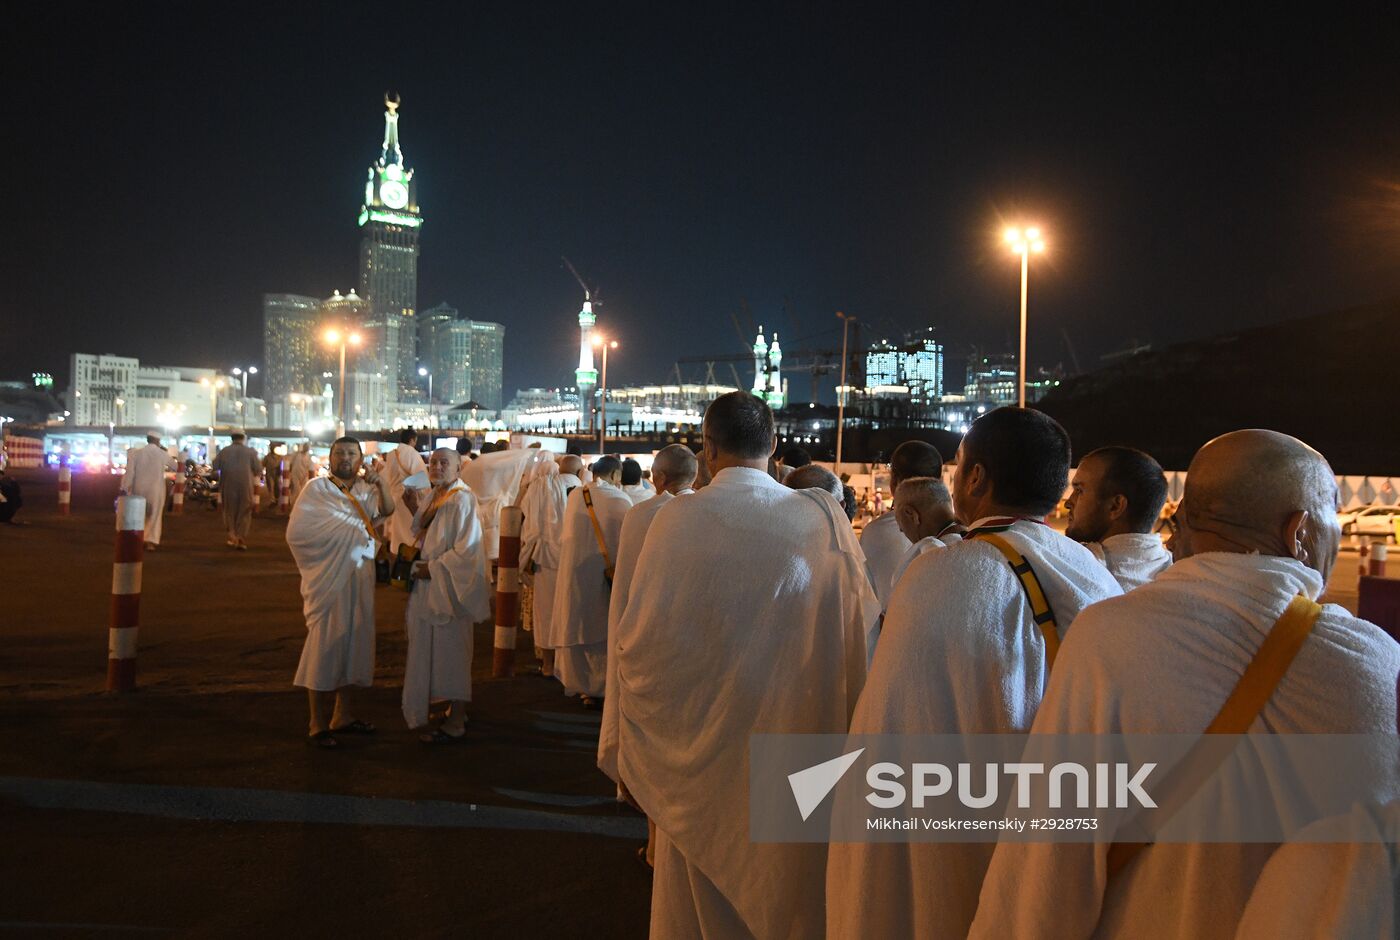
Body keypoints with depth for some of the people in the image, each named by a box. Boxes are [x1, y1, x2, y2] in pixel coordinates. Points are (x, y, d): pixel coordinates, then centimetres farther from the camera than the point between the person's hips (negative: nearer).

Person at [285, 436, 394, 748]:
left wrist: (381, 484, -30)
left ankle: (343, 716, 24)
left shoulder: (366, 491, 9)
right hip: (328, 579, -5)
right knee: (324, 646, -1)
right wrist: (349, 529, -9)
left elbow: (387, 509, -11)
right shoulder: (316, 489, -5)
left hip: (359, 579, 5)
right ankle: (318, 725, 6)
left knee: (352, 642, 12)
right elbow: (297, 532, -14)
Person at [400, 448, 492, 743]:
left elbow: (467, 548, -21)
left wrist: (433, 569, -17)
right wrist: (415, 509, 6)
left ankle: (455, 724, 8)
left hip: (448, 588, -9)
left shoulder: (461, 500, -16)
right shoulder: (431, 497, 11)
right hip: (428, 586, 9)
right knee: (432, 651, 15)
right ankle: (456, 711, 29)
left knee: (451, 654, -2)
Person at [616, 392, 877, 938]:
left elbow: (638, 643, -12)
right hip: (798, 742, 2)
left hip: (702, 744, -2)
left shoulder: (678, 520, -16)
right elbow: (861, 627, -3)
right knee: (790, 886, 23)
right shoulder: (824, 519, -10)